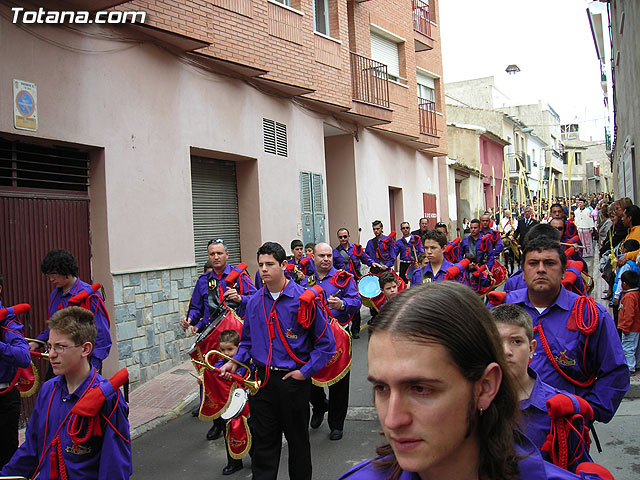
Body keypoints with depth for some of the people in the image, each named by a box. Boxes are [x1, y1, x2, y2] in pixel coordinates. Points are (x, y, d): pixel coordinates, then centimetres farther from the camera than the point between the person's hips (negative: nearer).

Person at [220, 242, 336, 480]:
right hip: (262, 378, 3)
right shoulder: (254, 301, 3)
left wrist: (305, 371, -12)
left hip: (294, 380, -3)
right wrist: (236, 361, -1)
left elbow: (326, 343, -7)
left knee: (297, 439, 13)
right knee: (263, 440, 10)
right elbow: (248, 340, 16)